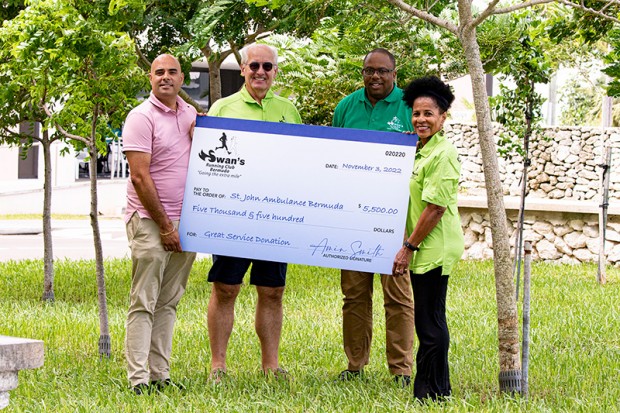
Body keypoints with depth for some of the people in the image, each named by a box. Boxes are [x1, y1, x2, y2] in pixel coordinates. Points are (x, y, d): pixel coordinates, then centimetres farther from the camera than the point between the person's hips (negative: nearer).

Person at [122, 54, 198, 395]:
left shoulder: (190, 114, 14)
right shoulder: (142, 117, -7)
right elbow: (140, 177, -13)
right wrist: (164, 227, -13)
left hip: (183, 225, 7)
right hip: (150, 222, -6)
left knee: (168, 303, 9)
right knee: (144, 303, -6)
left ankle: (160, 376, 14)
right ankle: (138, 379, -5)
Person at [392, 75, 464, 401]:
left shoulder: (442, 155, -16)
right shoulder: (418, 150, 13)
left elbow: (436, 207, -20)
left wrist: (408, 246, -16)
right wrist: (408, 245, 14)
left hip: (435, 249, -10)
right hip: (422, 250, 10)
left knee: (430, 320, -4)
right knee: (427, 319, 15)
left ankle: (433, 393, 4)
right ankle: (430, 388, 24)